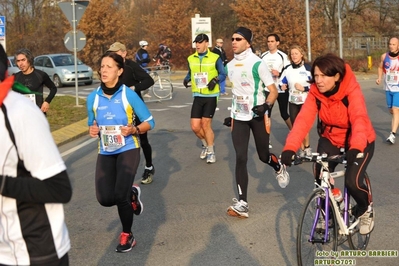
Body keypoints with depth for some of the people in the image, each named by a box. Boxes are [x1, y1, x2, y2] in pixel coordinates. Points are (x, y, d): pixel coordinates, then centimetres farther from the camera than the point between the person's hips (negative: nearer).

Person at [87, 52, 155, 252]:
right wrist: (92, 130, -9)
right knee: (105, 199, -8)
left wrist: (133, 130, -23)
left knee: (120, 196, -13)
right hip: (105, 152, 4)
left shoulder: (129, 95, -12)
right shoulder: (93, 98, -1)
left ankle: (127, 236, 16)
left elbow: (149, 122, -5)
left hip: (128, 150, -4)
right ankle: (131, 195, 29)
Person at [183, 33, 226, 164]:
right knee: (195, 126, 0)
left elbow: (223, 74, -1)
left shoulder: (215, 58, -8)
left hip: (211, 96, -4)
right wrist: (186, 79, -5)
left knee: (206, 124, -2)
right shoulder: (191, 59, 4)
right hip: (197, 96, 4)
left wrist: (215, 80, -20)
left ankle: (211, 152, 18)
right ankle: (205, 144, 31)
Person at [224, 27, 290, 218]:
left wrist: (266, 105, -30)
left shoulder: (257, 64, -13)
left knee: (263, 155, 6)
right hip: (239, 117, 4)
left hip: (258, 115, -4)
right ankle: (242, 203, -6)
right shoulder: (230, 66, 7)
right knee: (240, 158, -5)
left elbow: (273, 91, -12)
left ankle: (279, 168, 44)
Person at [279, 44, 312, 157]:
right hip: (293, 102, 5)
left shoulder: (308, 68, -10)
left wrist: (304, 88, -19)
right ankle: (302, 149, 19)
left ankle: (307, 146, 15)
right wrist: (283, 86, -6)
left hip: (306, 102, -4)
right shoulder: (287, 69, 4)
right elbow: (282, 82, 15)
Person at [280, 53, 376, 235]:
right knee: (320, 178, -12)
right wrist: (290, 148, -43)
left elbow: (359, 119, -42)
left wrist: (356, 148, -61)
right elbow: (303, 119, -29)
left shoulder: (351, 91, -28)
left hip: (359, 141, -4)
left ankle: (366, 209, 16)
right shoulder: (315, 93, -17)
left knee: (353, 182, -18)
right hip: (330, 139, 4)